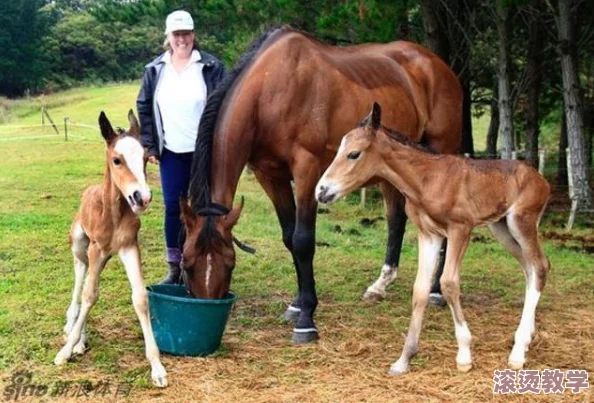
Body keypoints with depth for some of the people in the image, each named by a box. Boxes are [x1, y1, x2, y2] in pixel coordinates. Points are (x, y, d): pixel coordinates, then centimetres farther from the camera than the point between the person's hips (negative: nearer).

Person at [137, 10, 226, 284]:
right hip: (171, 154, 3)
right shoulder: (154, 70, 4)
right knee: (173, 208, 6)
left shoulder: (212, 67, -5)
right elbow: (143, 108, 9)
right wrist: (150, 146, 4)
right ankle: (175, 267, 17)